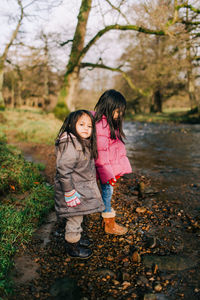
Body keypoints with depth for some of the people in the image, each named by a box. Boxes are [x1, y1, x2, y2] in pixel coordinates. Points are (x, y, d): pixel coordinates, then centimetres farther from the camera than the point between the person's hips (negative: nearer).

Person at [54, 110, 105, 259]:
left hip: (83, 188, 10)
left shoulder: (84, 143, 7)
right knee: (74, 219, 6)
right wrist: (69, 192, -25)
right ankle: (72, 247, 26)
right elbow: (63, 170, -28)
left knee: (78, 217, 25)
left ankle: (76, 237, 46)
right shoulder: (71, 145, -26)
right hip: (74, 190, -9)